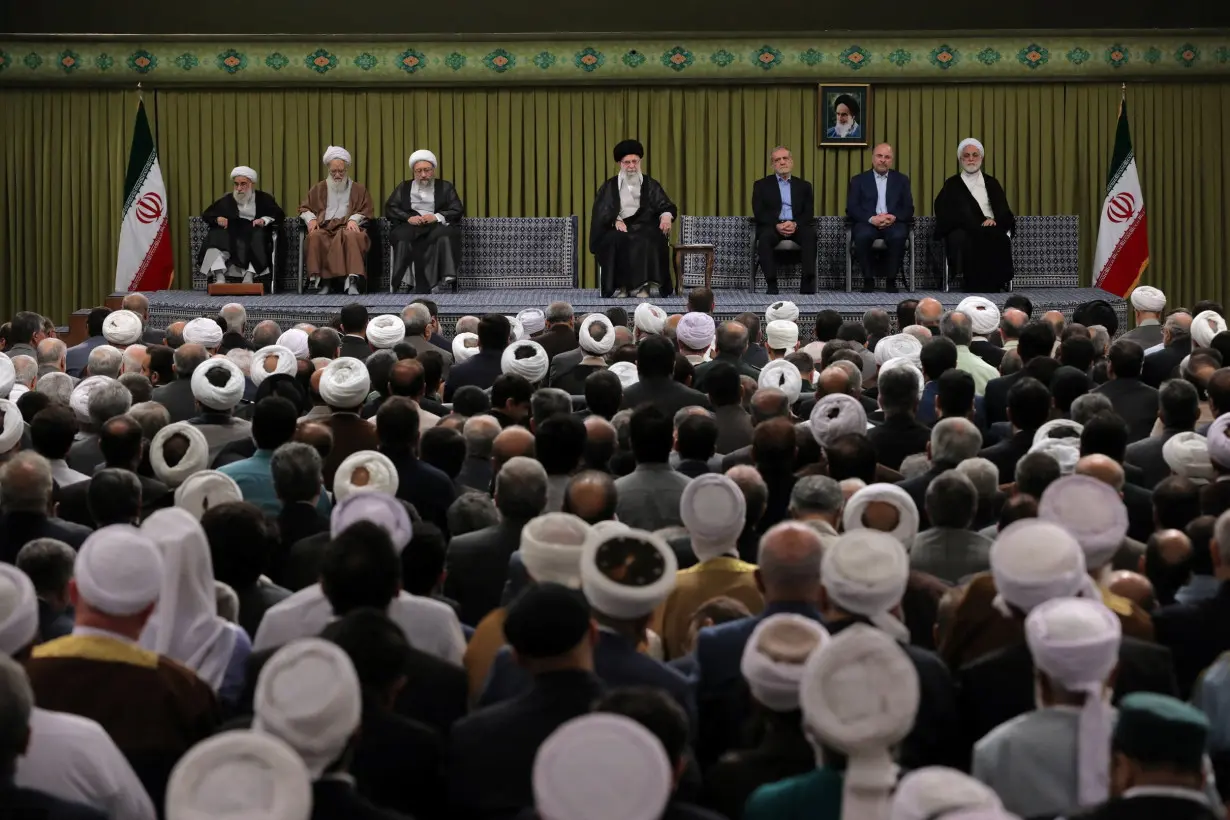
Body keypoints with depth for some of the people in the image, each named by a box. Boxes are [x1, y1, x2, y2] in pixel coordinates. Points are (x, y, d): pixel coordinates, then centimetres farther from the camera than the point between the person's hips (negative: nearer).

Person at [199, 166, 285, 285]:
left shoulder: (264, 198, 14)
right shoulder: (227, 200, 18)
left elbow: (279, 214, 4)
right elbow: (206, 214, 18)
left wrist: (264, 220, -16)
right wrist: (217, 218, -6)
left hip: (255, 231, -1)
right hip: (230, 236, 1)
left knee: (258, 237, -36)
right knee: (217, 237, -29)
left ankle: (249, 275, -47)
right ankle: (219, 277, -44)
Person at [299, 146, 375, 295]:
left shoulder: (359, 189, 19)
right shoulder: (318, 189, 23)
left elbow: (367, 211, 12)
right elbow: (304, 208, 22)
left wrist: (354, 219, -9)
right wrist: (311, 219, -1)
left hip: (347, 227, -1)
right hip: (324, 227, 1)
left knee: (351, 236, -40)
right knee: (315, 237, -36)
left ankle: (353, 279, -50)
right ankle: (321, 279, -40)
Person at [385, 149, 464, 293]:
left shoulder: (445, 187, 18)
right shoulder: (403, 188, 22)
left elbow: (458, 210, 6)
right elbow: (390, 208, 9)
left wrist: (436, 217, -13)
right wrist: (408, 218, -11)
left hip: (437, 225, -1)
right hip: (411, 226, 1)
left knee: (445, 234, -37)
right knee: (402, 236, -35)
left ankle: (447, 279, -44)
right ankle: (404, 282, -41)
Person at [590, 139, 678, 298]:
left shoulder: (651, 185, 14)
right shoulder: (610, 186, 13)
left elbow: (666, 206, 5)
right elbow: (602, 211, 2)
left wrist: (666, 216, -20)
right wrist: (616, 220, -19)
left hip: (644, 227, 0)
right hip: (617, 228, 0)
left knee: (648, 241, -35)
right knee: (617, 241, -35)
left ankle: (643, 285, -36)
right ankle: (620, 285, -33)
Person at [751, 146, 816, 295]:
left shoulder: (804, 186, 17)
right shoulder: (762, 185, 13)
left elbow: (808, 213, 6)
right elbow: (758, 213, 1)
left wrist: (795, 224, -16)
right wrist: (777, 225, -17)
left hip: (797, 226, 1)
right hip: (772, 226, -1)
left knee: (810, 235, -33)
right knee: (765, 238, -36)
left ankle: (807, 282, -34)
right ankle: (771, 283, -34)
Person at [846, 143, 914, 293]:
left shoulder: (902, 180, 17)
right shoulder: (858, 180, 13)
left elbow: (908, 208, 8)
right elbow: (851, 208, 1)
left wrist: (894, 217, -14)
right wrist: (871, 219, -17)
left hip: (893, 223, 1)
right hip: (867, 223, -1)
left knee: (899, 236, -35)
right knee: (863, 235, -36)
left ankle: (891, 280, -19)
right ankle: (868, 280, -19)